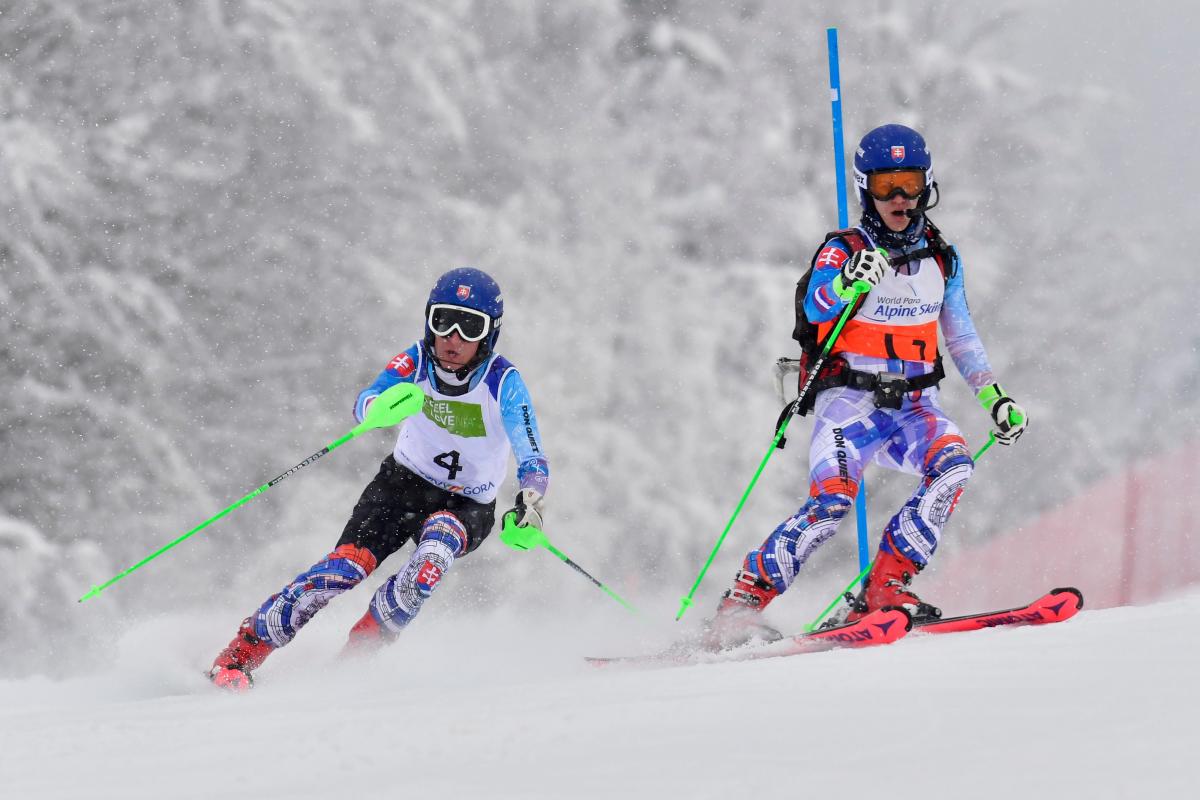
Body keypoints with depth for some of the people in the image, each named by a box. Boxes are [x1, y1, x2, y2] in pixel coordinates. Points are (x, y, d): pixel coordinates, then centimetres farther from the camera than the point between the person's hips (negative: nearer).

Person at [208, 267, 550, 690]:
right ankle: (240, 654, -14)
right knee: (346, 565, -20)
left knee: (437, 547, -34)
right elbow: (364, 405, -30)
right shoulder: (416, 362, -16)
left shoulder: (503, 383, -22)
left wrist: (530, 501, -51)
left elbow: (532, 460, -29)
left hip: (468, 506, -1)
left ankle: (357, 653, -22)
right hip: (405, 480, 1)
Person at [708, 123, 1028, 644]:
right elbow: (815, 308, -21)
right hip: (851, 399, -4)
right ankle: (743, 600, -18)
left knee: (954, 465, -26)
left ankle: (886, 587, -22)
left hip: (913, 405, 4)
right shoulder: (845, 251, -2)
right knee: (833, 499, -26)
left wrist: (996, 398, 16)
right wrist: (848, 280, -42)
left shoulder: (941, 260, 13)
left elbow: (961, 337, 23)